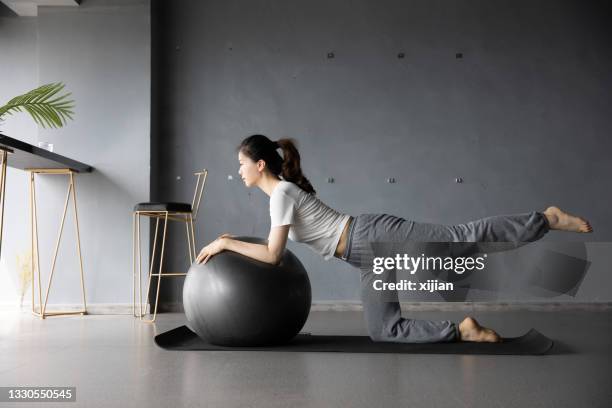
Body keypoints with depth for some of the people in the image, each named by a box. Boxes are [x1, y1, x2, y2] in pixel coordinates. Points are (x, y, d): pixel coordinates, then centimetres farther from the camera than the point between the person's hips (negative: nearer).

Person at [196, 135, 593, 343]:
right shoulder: (282, 189, 18)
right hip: (372, 252, 9)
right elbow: (276, 245, 31)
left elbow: (273, 255, -15)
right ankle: (462, 330, 8)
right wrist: (235, 243, 28)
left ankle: (548, 218, 2)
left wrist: (225, 243, -6)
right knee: (383, 330, 7)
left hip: (375, 238, -9)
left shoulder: (281, 192, -11)